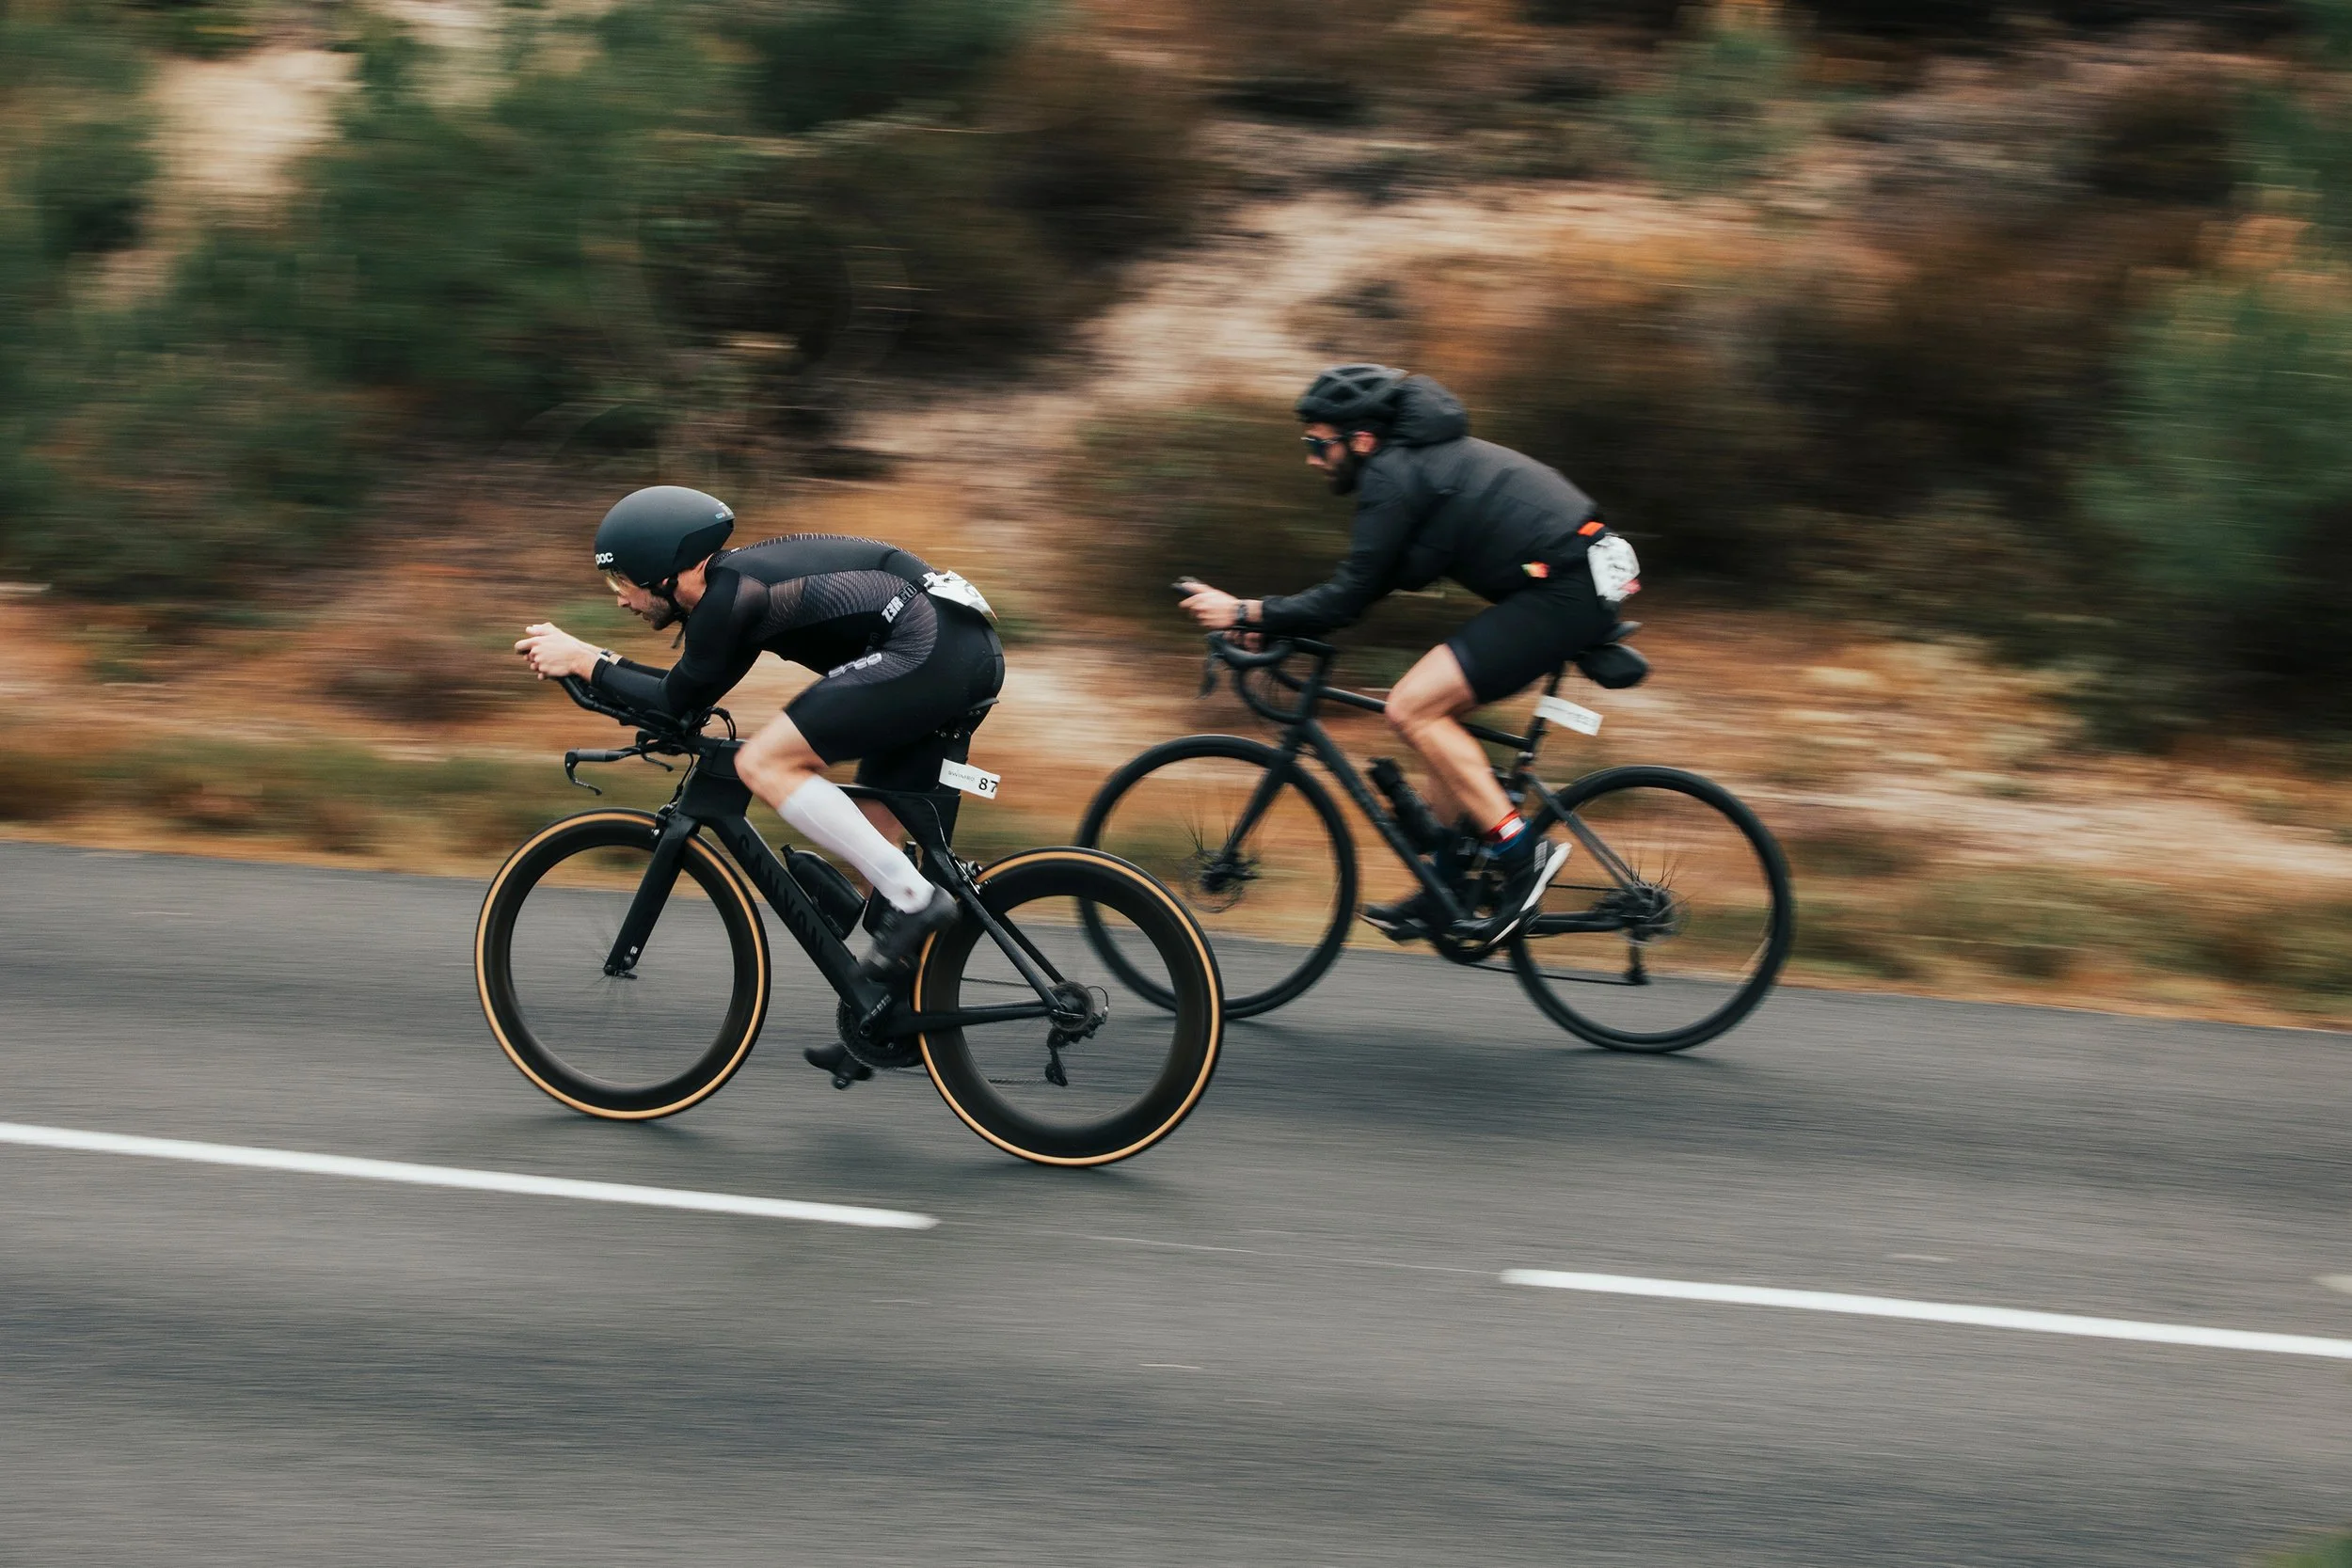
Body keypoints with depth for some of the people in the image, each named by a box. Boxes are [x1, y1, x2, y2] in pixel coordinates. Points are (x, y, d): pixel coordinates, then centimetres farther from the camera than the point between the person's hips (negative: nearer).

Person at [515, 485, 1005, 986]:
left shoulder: (726, 598, -9)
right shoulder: (737, 575, 20)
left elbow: (679, 702, 1)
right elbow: (692, 692, 29)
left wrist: (584, 662, 9)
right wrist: (595, 658, 25)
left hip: (926, 648, -10)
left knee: (762, 763, -10)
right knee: (870, 831, 16)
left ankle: (913, 899, -11)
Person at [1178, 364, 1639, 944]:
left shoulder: (1392, 476, -11)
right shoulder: (1419, 456, 19)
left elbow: (1350, 599, -13)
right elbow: (1367, 584, 24)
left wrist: (1244, 614, -6)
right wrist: (1273, 620, 17)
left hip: (1563, 591, -11)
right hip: (1582, 578, 11)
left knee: (1412, 708, -12)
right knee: (1434, 710, 16)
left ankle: (1522, 854, -9)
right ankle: (1448, 887, 20)